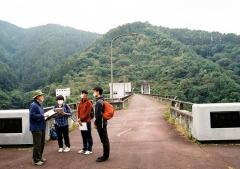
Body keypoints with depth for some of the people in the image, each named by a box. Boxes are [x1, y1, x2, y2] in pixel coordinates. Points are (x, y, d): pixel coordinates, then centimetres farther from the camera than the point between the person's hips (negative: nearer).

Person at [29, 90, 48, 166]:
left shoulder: (39, 105, 14)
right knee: (37, 144, -3)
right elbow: (32, 115, -26)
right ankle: (35, 160, 8)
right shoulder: (33, 105, -17)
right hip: (36, 128, -10)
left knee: (42, 143, 18)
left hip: (41, 127, 10)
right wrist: (42, 116, -22)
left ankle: (39, 157, 32)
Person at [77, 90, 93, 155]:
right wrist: (79, 119, -4)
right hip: (81, 121, 6)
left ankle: (89, 149, 7)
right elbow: (78, 111, 11)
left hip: (87, 121, -6)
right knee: (83, 135, 13)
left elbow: (87, 113, -13)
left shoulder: (88, 103, -8)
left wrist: (81, 119, -13)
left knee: (88, 135, 0)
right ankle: (84, 148, 23)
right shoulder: (80, 103, 12)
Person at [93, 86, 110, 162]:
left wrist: (96, 123, -12)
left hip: (100, 123, -10)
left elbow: (98, 114, -23)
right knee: (105, 139, 14)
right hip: (103, 122, 10)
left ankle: (105, 156, 7)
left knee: (104, 140, -2)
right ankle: (105, 155, 24)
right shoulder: (101, 100, 12)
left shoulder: (99, 102, -19)